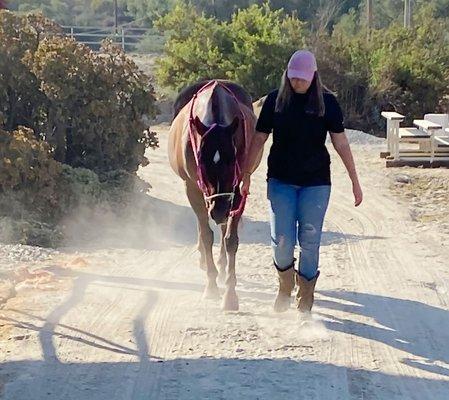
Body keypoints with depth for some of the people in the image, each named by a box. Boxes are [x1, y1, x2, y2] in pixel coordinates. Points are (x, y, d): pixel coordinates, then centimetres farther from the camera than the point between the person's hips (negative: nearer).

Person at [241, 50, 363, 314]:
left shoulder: (327, 102, -2)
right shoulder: (276, 100, 1)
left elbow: (341, 143, -1)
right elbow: (259, 140, 7)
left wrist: (355, 181, -2)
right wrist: (246, 175, 7)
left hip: (316, 182, -1)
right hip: (280, 180, 1)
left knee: (309, 241, 1)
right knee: (282, 240, -1)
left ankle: (305, 297, 18)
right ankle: (285, 287, 28)